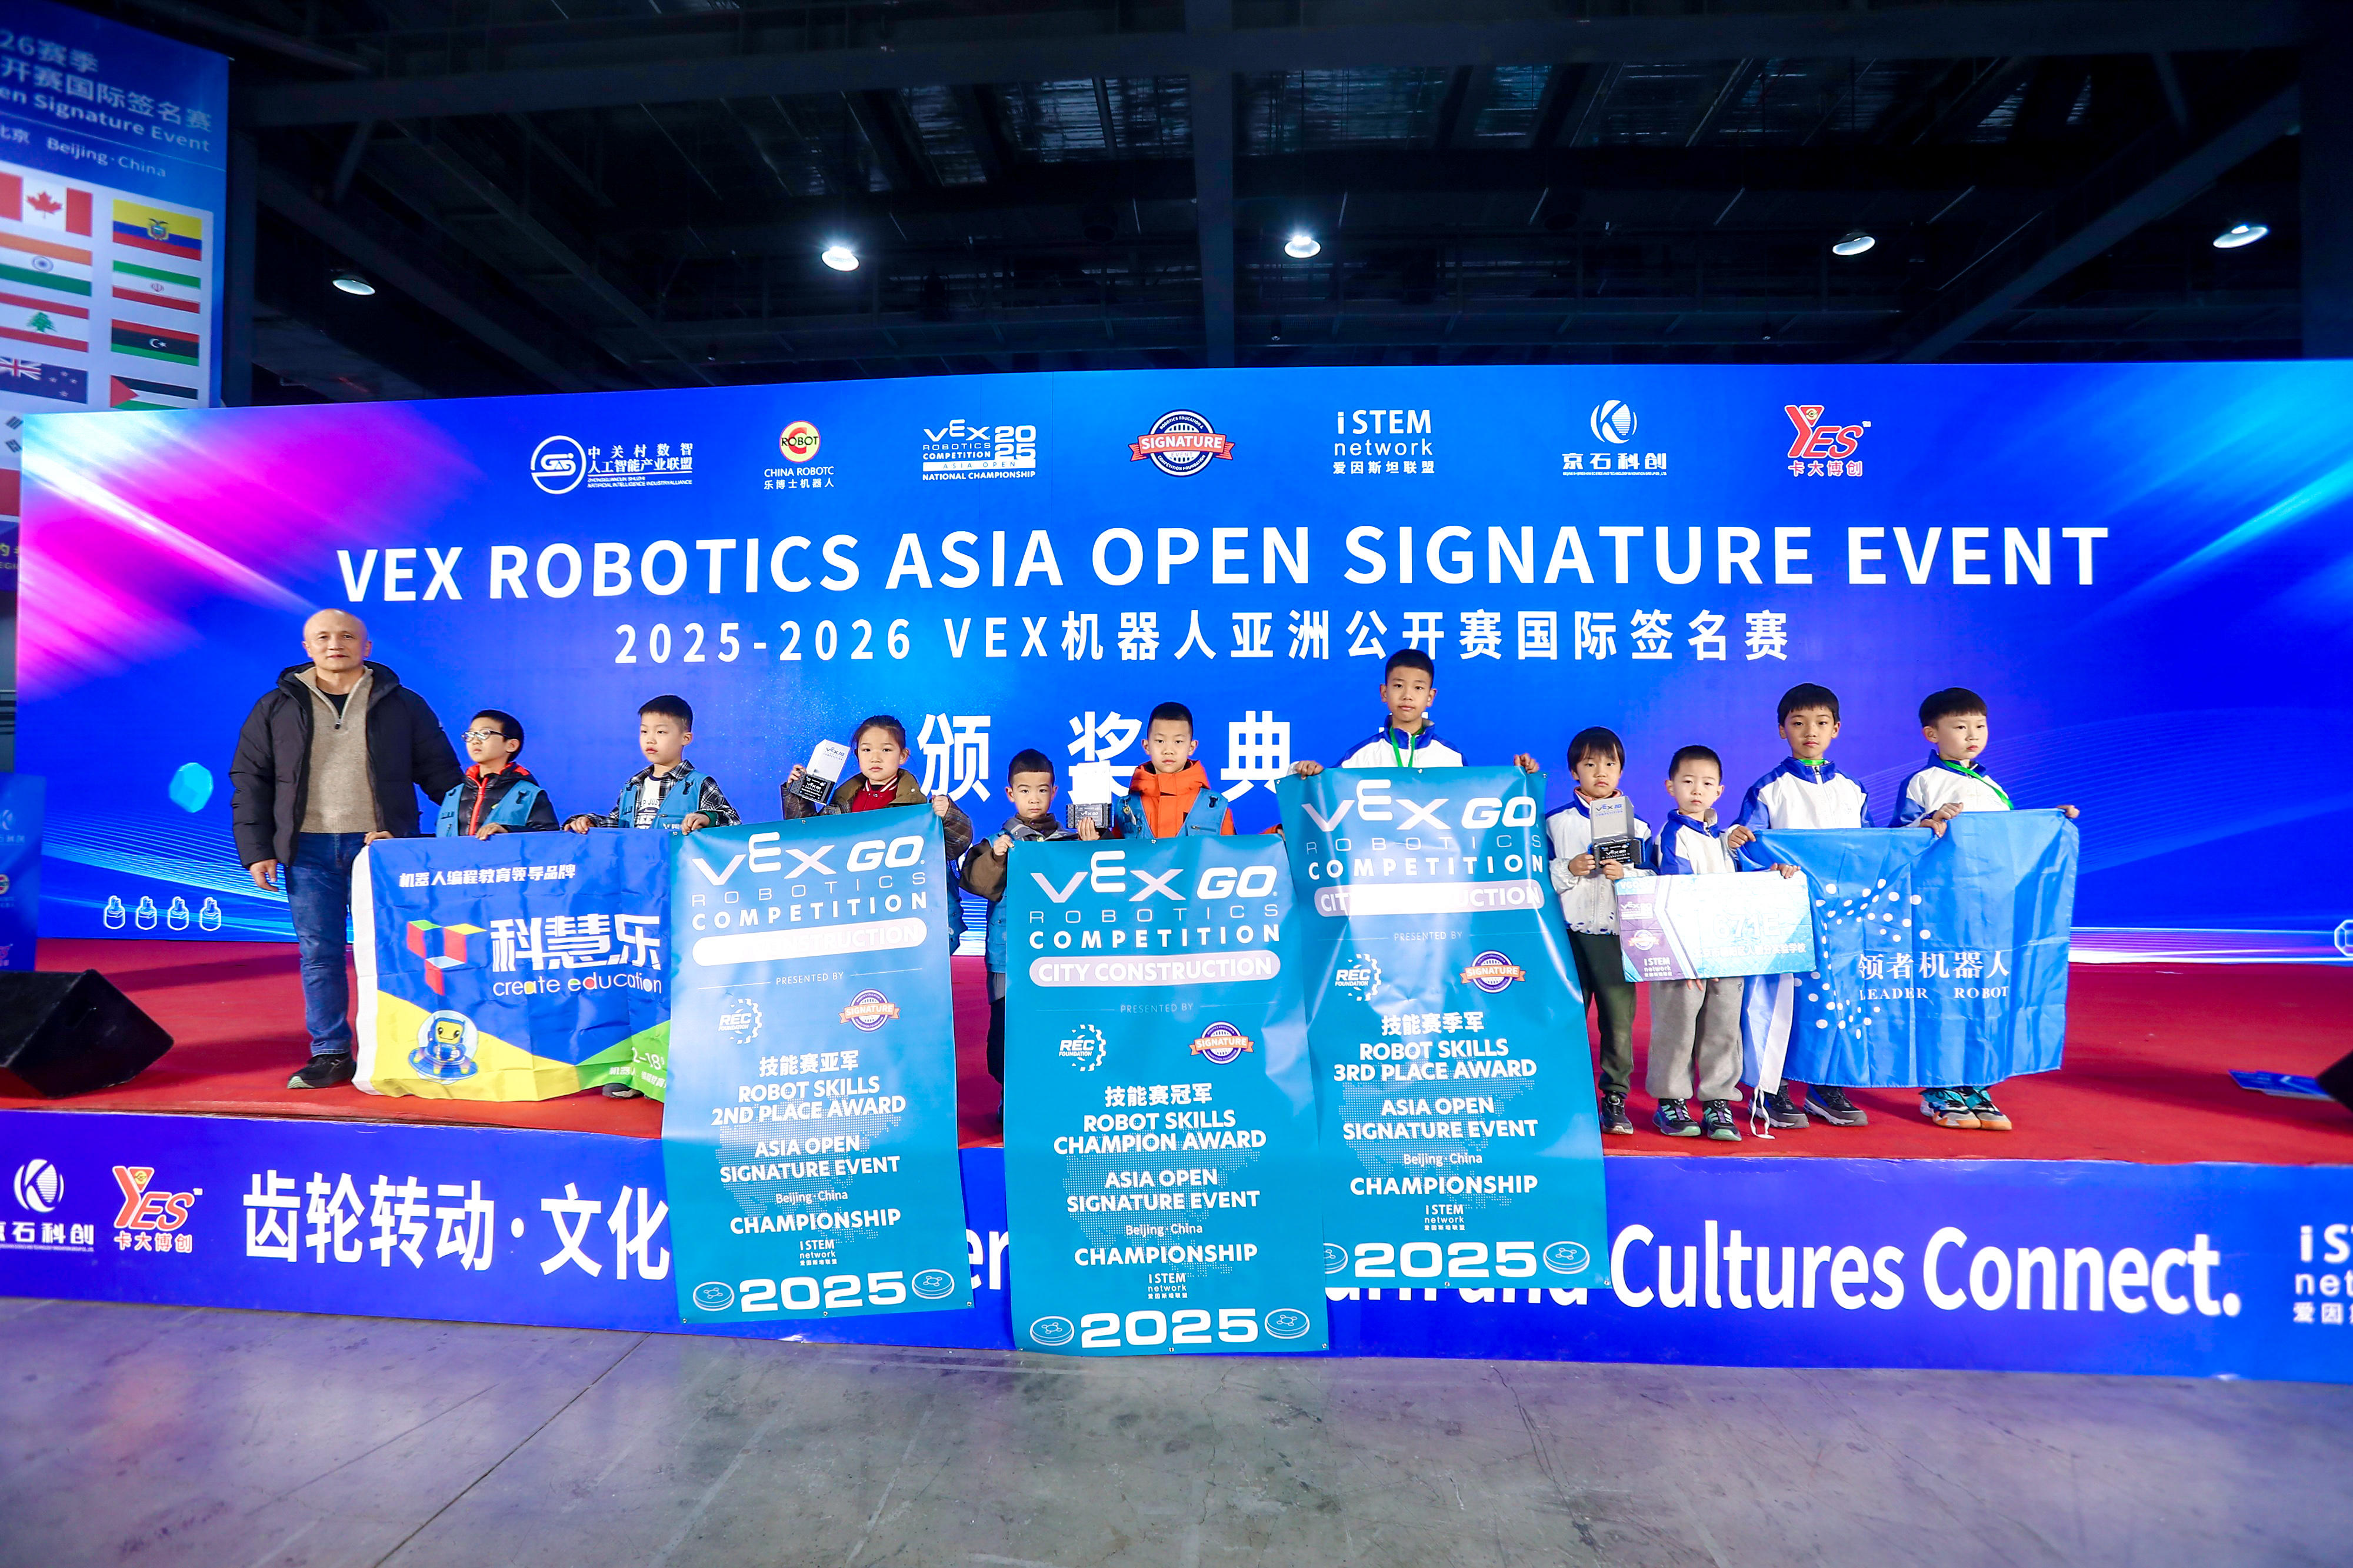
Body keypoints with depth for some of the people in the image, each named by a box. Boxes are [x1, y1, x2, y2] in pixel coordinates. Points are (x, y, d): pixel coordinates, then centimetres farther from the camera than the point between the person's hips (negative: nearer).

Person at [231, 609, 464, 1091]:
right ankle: (330, 1054, 13)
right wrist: (256, 851, 3)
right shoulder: (277, 708, 10)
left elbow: (441, 775, 10)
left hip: (380, 846, -1)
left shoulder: (403, 706, 7)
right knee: (319, 954, 4)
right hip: (309, 851, 2)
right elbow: (250, 782, 11)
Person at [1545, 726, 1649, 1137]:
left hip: (1618, 932, 1)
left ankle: (1615, 1097, 13)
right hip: (1571, 931, -1)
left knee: (1619, 1015, 0)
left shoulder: (1636, 823, 9)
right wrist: (1569, 869, -12)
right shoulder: (1557, 822, 6)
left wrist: (1624, 873, -10)